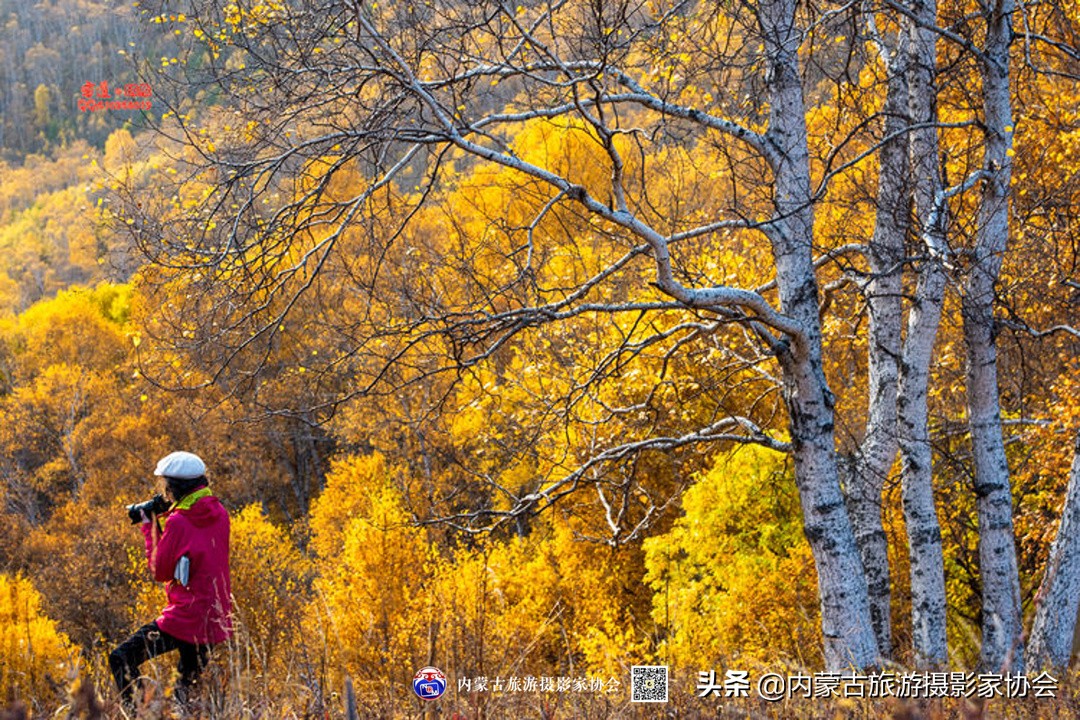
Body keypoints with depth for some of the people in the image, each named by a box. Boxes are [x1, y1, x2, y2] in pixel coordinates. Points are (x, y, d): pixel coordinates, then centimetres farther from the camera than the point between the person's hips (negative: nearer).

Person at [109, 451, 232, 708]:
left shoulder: (178, 521, -17)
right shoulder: (218, 513, 5)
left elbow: (160, 571, -7)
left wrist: (148, 525, 1)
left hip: (184, 619, -8)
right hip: (217, 620, 8)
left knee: (121, 660, -5)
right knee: (188, 685, 20)